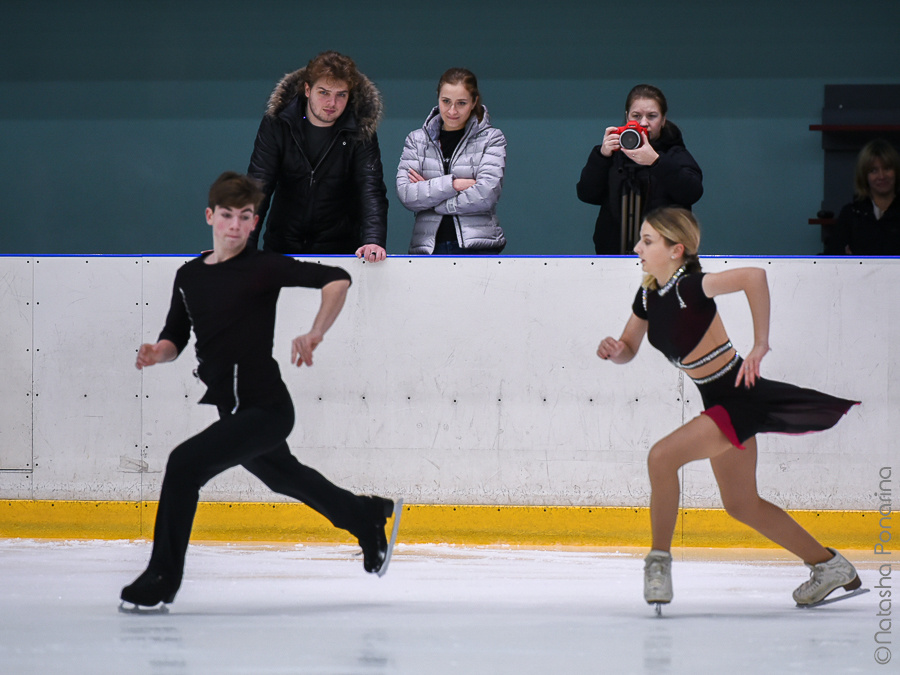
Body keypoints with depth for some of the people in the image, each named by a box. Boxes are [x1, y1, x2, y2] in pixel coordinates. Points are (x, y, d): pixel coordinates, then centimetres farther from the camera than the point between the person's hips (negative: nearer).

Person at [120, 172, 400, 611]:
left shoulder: (263, 268, -12)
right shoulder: (189, 276, 7)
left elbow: (337, 280, -18)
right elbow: (175, 339, 13)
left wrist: (314, 336, -27)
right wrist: (157, 352, -10)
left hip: (265, 409, -8)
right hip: (233, 410, 8)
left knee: (185, 463, -21)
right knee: (285, 477, 28)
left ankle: (162, 578, -11)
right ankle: (369, 518, 53)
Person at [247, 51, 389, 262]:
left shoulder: (361, 133, -6)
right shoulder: (276, 124, -4)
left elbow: (371, 189, -16)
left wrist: (373, 240, -35)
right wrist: (244, 245, -22)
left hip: (339, 250, -1)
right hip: (281, 248, 1)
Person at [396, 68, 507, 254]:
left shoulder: (491, 139, 6)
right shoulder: (416, 140, 13)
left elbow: (487, 194, -8)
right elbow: (405, 194, 0)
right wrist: (453, 184, -9)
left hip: (477, 248, -2)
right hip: (428, 248, 2)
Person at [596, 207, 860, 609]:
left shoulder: (688, 288, -23)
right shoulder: (648, 296, 2)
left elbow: (753, 275, -38)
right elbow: (628, 350, 14)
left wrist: (760, 345, -32)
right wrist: (612, 350, -10)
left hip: (741, 397, -10)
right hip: (719, 403, 10)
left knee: (662, 457, -23)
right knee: (741, 505, 18)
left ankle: (659, 559, -6)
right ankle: (829, 566, 32)